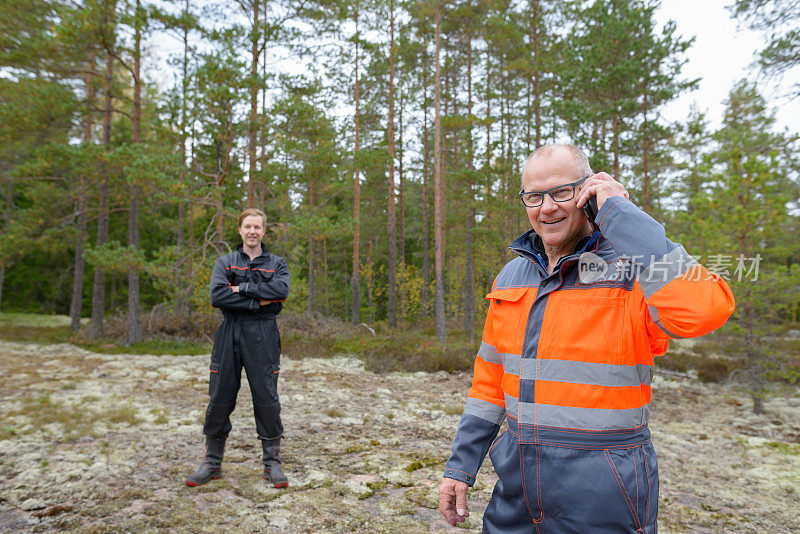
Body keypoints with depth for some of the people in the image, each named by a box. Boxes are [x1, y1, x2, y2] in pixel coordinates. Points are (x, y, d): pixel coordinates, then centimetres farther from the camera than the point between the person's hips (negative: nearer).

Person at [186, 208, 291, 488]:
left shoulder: (277, 263, 10)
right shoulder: (224, 262, 11)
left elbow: (281, 290, -12)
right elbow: (217, 296, -8)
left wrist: (241, 287, -11)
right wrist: (259, 302, -12)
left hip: (263, 337, -1)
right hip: (229, 335, 1)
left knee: (267, 400, 0)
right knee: (220, 400, 5)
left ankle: (272, 463, 13)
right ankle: (212, 463, 20)